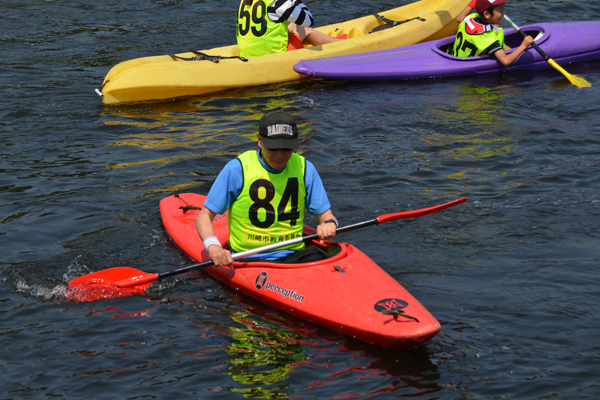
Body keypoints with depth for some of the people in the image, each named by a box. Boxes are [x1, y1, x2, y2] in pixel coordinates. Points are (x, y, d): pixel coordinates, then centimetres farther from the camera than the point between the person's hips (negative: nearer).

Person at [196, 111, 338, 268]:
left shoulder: (305, 169, 7)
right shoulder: (237, 170, -5)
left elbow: (325, 215, 12)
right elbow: (204, 216, -2)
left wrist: (329, 223, -14)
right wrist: (213, 248, -23)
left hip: (295, 255, 3)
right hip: (248, 260, -2)